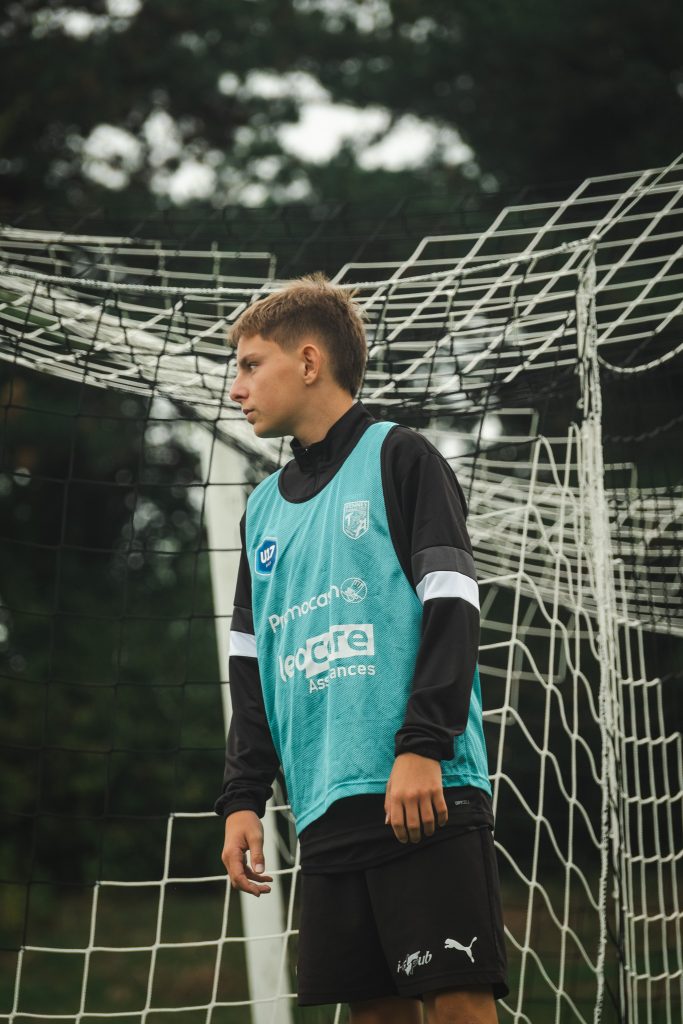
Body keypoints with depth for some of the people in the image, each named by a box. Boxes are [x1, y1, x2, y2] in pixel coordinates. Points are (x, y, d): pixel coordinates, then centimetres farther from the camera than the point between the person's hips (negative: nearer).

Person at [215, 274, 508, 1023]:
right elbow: (252, 667, 21)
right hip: (324, 807, 6)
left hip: (423, 792, -6)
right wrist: (244, 797, 11)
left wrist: (424, 747, -16)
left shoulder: (398, 458, 3)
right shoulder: (264, 508, 21)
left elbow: (451, 608, -6)